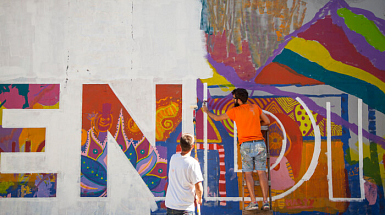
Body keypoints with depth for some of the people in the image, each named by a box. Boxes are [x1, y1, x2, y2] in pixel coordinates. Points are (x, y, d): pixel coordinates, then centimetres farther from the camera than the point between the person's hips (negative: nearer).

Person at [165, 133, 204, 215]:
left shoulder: (173, 158, 3)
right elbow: (198, 188, -15)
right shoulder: (193, 163, -15)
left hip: (170, 205, 6)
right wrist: (199, 199, 6)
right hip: (186, 208, -5)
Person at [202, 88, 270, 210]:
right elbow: (267, 122, 17)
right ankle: (265, 202, -3)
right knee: (261, 172, 2)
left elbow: (217, 118, 14)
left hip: (246, 145, -3)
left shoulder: (235, 111, 2)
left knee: (248, 173, 3)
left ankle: (253, 202, -4)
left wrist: (206, 111, 32)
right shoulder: (255, 107, 10)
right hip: (260, 143, 3)